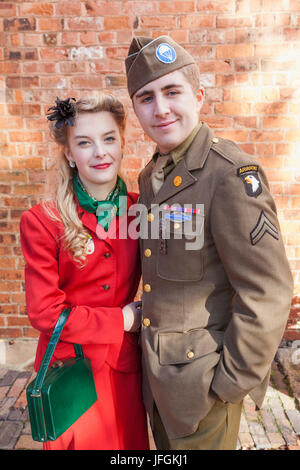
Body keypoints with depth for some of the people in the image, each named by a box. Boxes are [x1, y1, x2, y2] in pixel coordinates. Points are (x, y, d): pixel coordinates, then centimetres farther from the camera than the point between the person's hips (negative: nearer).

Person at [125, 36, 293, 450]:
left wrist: (230, 382, -16)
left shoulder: (233, 175, -23)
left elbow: (268, 294, -23)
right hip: (155, 370, 8)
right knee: (167, 447, 28)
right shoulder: (150, 176, 4)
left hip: (202, 379, -7)